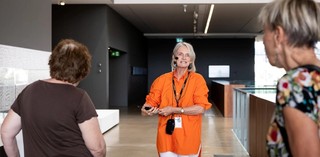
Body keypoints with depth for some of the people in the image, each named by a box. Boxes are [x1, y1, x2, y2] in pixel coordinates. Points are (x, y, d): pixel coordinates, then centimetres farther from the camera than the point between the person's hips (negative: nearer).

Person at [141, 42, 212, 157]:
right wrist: (147, 110, -19)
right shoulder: (162, 79, 4)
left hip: (188, 137, -1)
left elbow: (201, 108, -11)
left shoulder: (197, 79, -2)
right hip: (166, 136, 1)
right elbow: (151, 102, 3)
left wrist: (174, 110, -16)